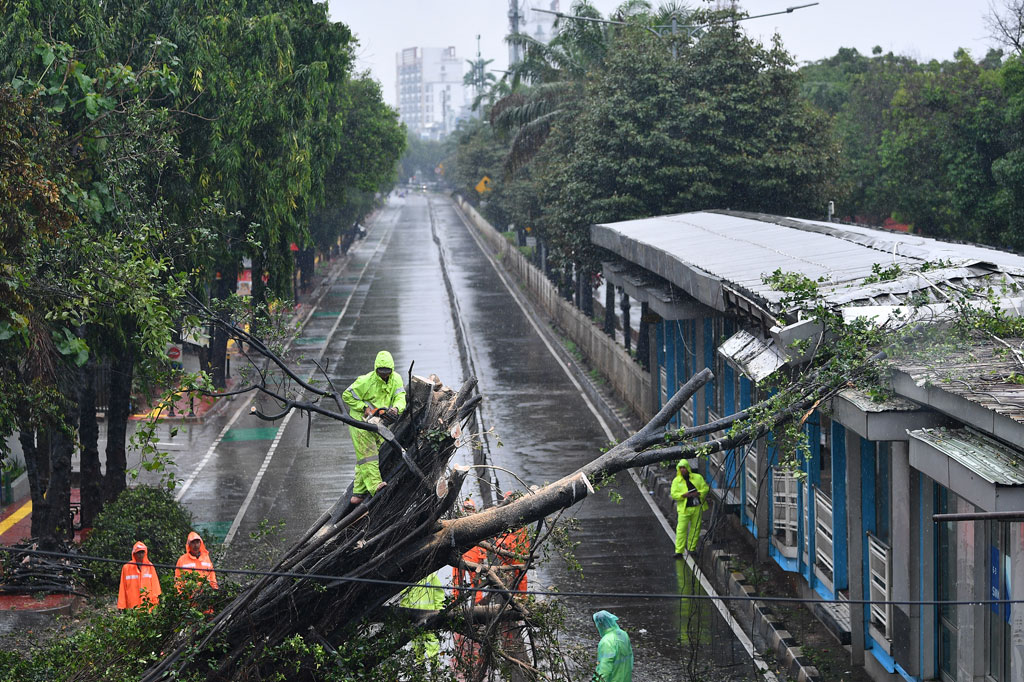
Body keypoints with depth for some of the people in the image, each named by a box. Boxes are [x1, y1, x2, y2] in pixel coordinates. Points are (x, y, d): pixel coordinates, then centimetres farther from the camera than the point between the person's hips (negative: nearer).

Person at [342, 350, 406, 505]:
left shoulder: (396, 379, -4)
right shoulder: (366, 381, -19)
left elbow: (400, 398, -13)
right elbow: (347, 396, -13)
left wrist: (395, 408, -36)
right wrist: (364, 407, -20)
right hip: (360, 421, -6)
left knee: (370, 455, 7)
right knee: (367, 453, -18)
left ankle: (358, 493, 13)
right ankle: (375, 486, -34)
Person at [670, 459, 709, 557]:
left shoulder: (698, 477, 6)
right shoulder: (676, 481, 3)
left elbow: (705, 488, 4)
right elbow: (673, 494, -3)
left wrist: (698, 493, -14)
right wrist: (684, 495, -19)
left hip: (697, 507, 2)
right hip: (684, 508, -2)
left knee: (695, 528, 6)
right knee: (681, 529, -8)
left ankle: (692, 548, 19)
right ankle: (679, 551, -9)